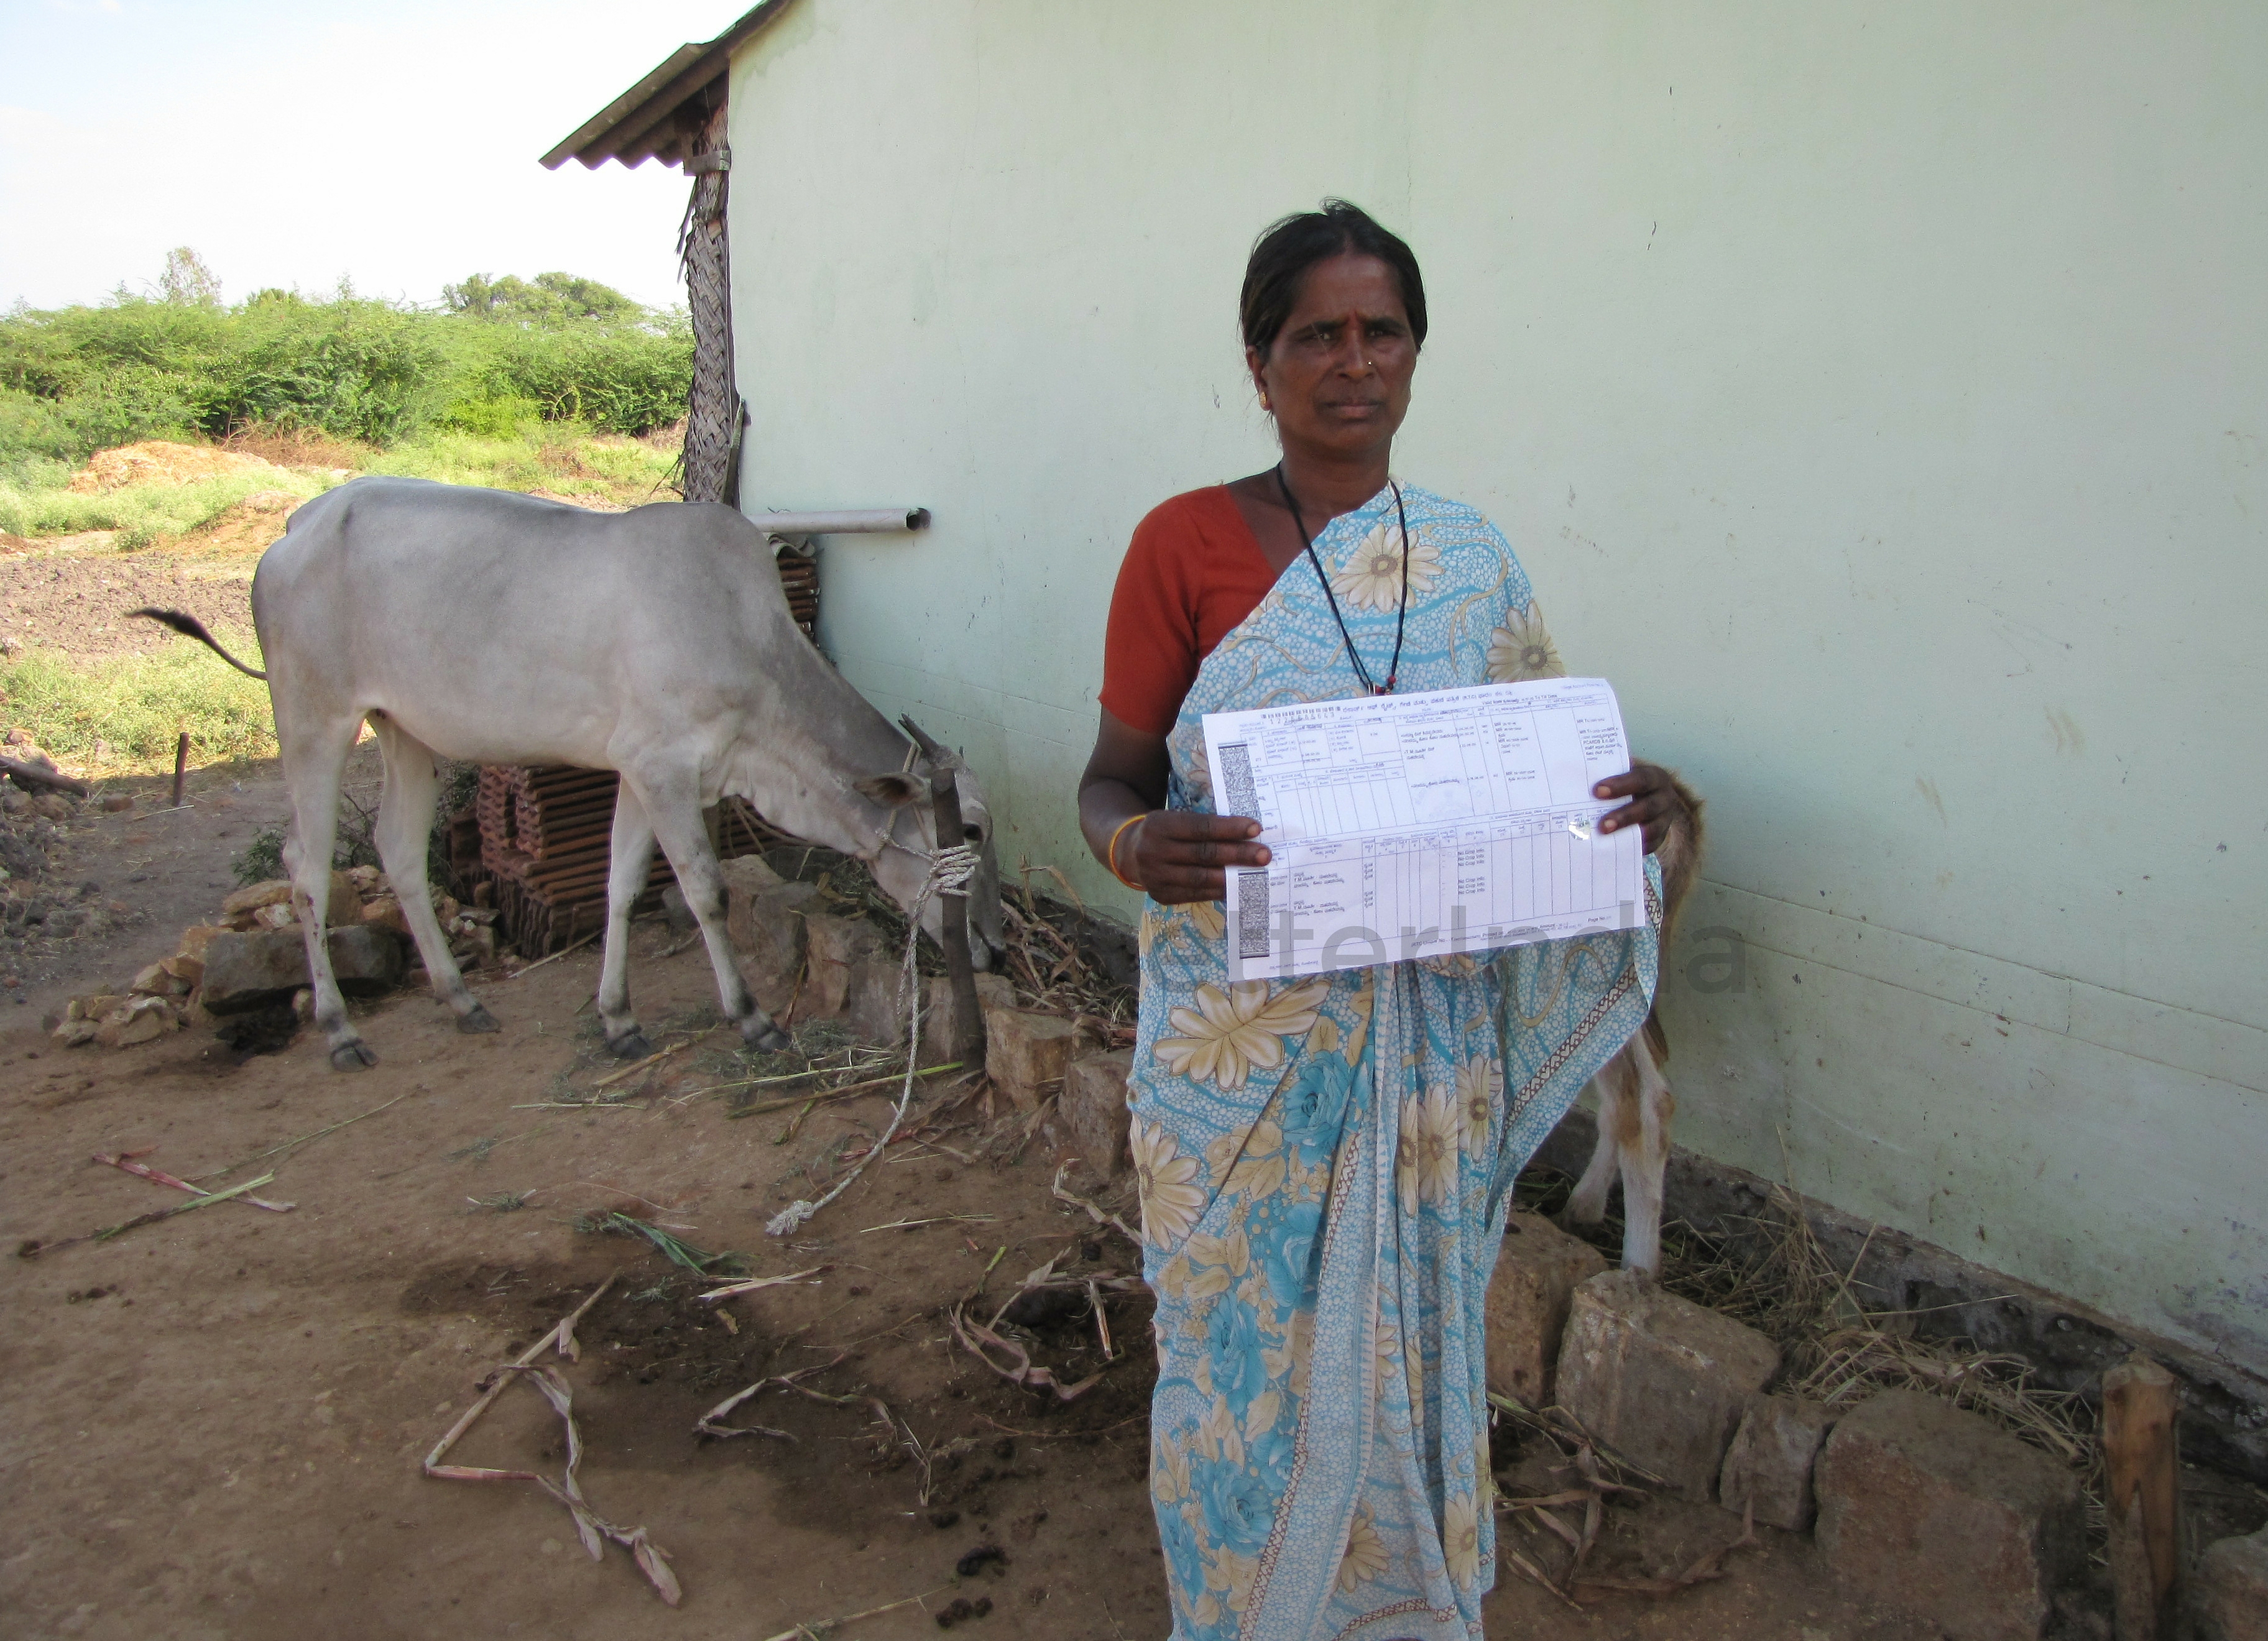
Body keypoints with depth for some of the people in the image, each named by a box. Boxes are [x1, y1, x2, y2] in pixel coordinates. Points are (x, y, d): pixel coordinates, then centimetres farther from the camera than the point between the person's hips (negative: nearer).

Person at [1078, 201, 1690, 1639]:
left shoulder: (1472, 561, 6)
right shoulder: (1185, 544, -5)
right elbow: (1113, 776, -3)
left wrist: (1630, 804, -9)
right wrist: (1140, 847, -26)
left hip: (1429, 1028, 3)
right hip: (1245, 1031, -3)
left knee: (1413, 1329, 15)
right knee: (1253, 1336, 9)